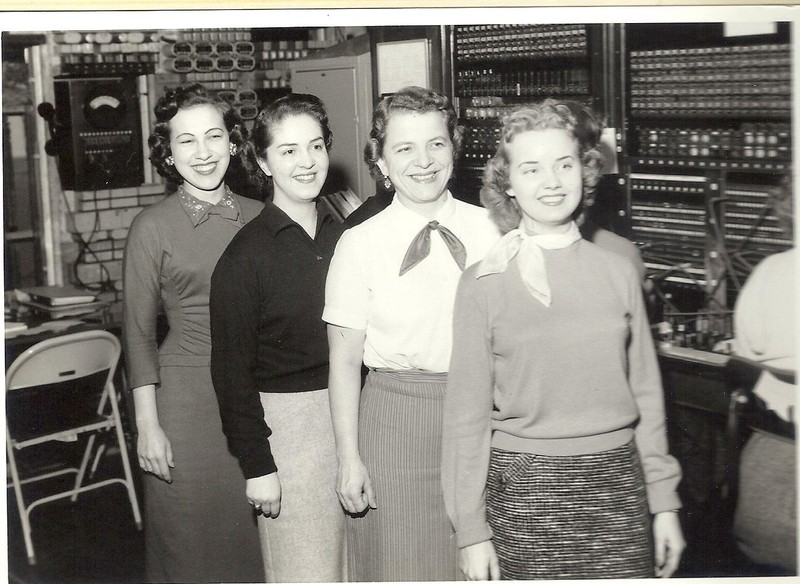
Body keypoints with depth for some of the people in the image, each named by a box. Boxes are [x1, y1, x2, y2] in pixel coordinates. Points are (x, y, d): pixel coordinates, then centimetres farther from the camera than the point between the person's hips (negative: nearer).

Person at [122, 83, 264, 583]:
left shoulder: (259, 218, 4)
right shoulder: (153, 227, -5)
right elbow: (139, 333, -3)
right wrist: (148, 425, -6)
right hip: (187, 396, -3)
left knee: (255, 534, 12)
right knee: (192, 541, 7)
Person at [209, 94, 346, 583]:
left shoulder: (343, 236, 6)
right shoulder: (247, 254, -10)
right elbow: (232, 370, -9)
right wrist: (257, 465, -11)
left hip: (351, 412, 5)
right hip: (286, 419, -5)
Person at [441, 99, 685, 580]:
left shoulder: (618, 272, 2)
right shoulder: (484, 285, -4)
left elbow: (646, 395, 8)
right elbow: (467, 414, -2)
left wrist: (664, 502, 7)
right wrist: (471, 529, -3)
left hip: (618, 485, 2)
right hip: (524, 489, -2)